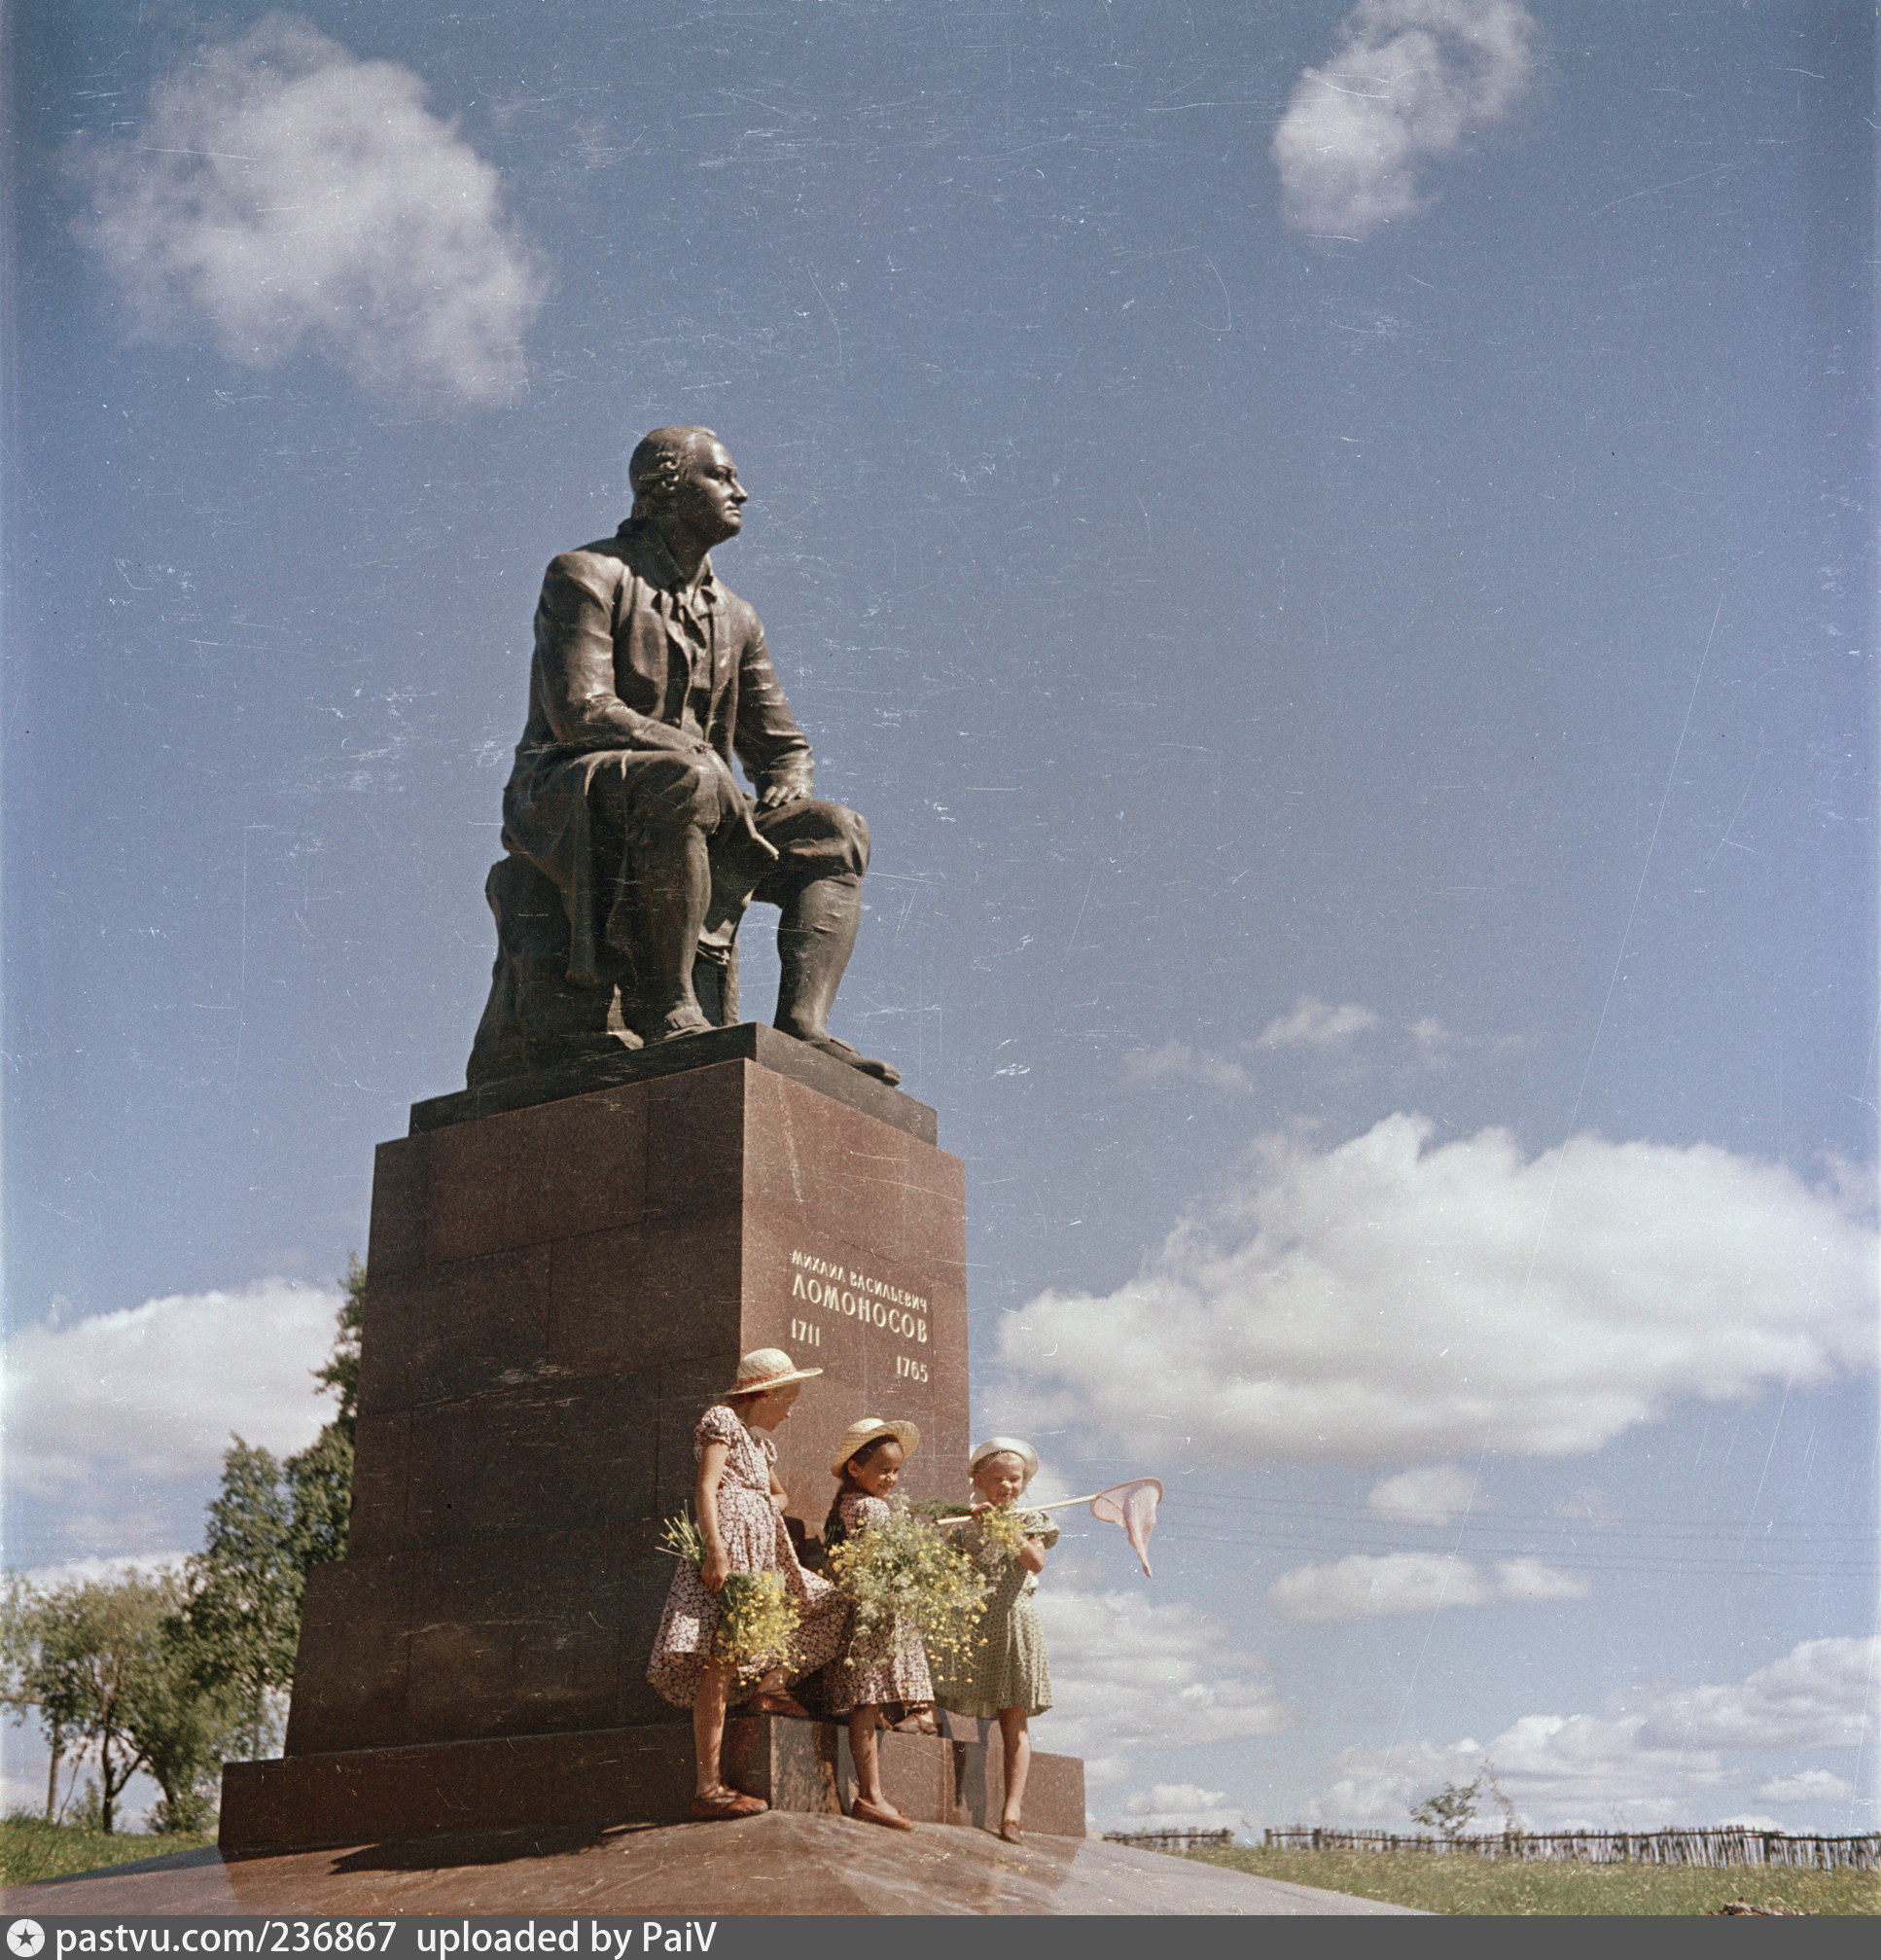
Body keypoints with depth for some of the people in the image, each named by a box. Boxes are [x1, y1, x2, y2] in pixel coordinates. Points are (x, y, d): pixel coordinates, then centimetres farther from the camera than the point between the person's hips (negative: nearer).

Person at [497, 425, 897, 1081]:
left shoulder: (735, 618, 18)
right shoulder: (588, 575, -3)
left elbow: (782, 745, 20)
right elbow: (580, 713, -17)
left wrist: (788, 790, -5)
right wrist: (699, 755, -21)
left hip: (671, 827, 8)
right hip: (566, 803, -7)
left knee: (834, 833, -7)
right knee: (685, 782, -38)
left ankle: (801, 1025, -26)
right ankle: (664, 1007, -33)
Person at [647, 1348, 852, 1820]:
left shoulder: (762, 1443, 25)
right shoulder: (723, 1420, 0)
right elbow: (706, 1486, -12)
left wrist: (771, 1506, 14)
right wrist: (715, 1547, -25)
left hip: (764, 1553, 10)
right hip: (730, 1541, -10)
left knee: (827, 1602, 15)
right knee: (721, 1660, -15)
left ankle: (768, 1687, 9)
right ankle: (707, 1788, -20)